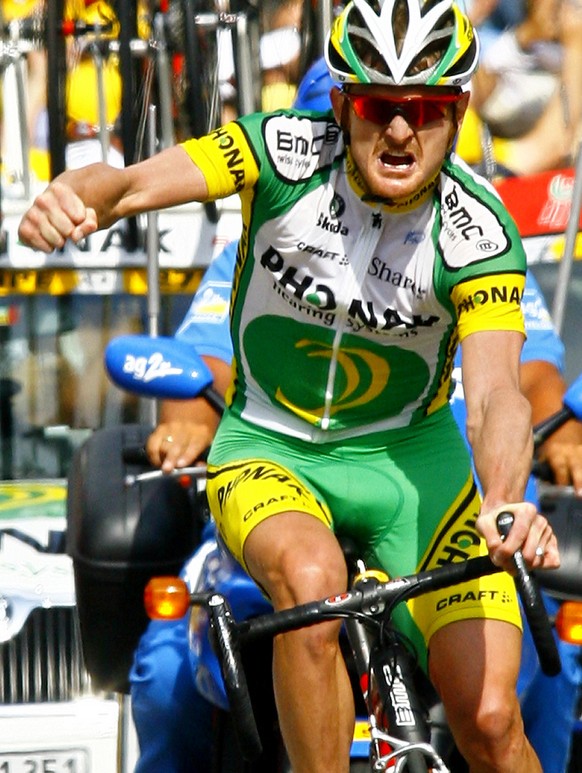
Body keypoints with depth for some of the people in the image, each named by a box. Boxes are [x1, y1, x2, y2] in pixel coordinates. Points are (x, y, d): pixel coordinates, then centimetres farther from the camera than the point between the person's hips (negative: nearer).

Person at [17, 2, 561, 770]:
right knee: (311, 579, -36)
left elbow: (494, 391, -31)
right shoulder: (285, 151, -19)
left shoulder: (479, 233, -19)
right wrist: (71, 196, -56)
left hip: (408, 453, 1)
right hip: (269, 448, -1)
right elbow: (130, 183, -32)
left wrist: (505, 504, -52)